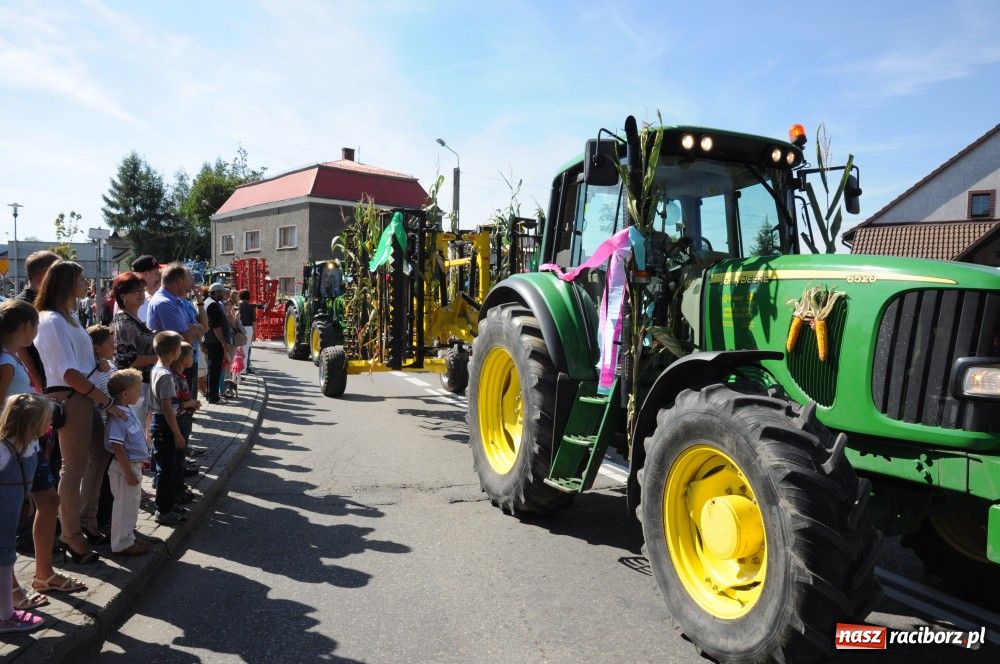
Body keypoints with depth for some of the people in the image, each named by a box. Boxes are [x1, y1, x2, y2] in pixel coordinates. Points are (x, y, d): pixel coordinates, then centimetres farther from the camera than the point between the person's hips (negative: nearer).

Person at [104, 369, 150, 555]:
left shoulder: (129, 411, 7)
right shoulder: (118, 416, -23)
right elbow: (117, 448, -24)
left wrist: (143, 459, 22)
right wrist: (128, 472, -22)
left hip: (134, 465, 10)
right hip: (125, 468, -10)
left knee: (132, 503, 20)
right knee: (125, 505, 2)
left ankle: (128, 538, 33)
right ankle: (122, 544, 15)